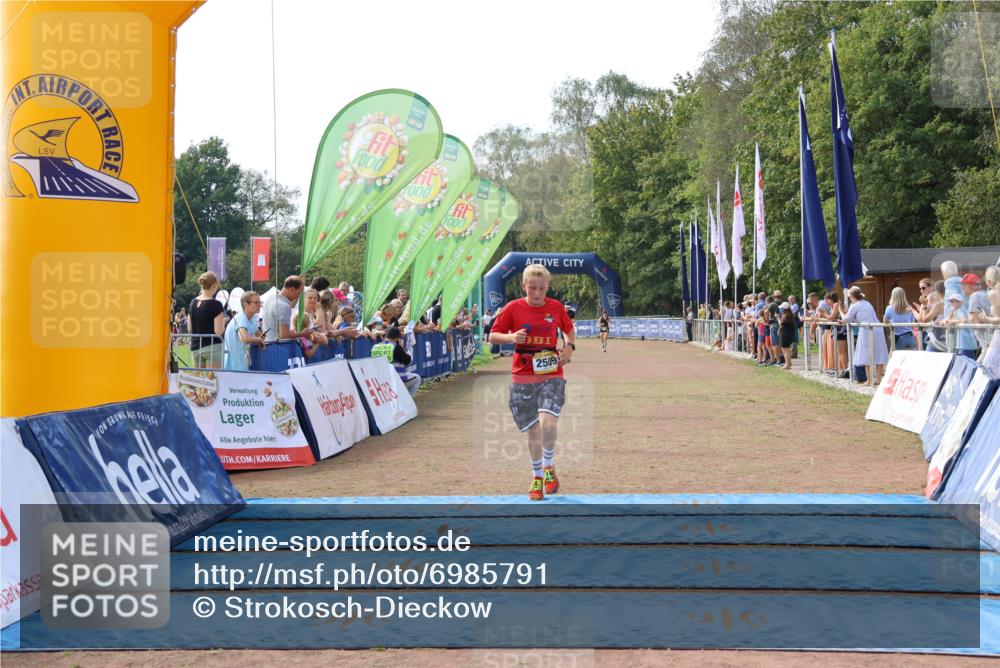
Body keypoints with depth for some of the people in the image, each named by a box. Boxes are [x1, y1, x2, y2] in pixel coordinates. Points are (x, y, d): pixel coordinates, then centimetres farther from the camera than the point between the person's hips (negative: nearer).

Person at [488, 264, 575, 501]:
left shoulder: (556, 307, 2)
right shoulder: (513, 308, -3)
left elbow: (570, 329, 20)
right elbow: (492, 336, 2)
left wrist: (570, 347, 1)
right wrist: (511, 337, -17)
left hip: (551, 375, 0)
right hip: (523, 377, 0)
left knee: (548, 421, -22)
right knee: (533, 429, 5)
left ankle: (548, 467, 2)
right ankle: (537, 477, 25)